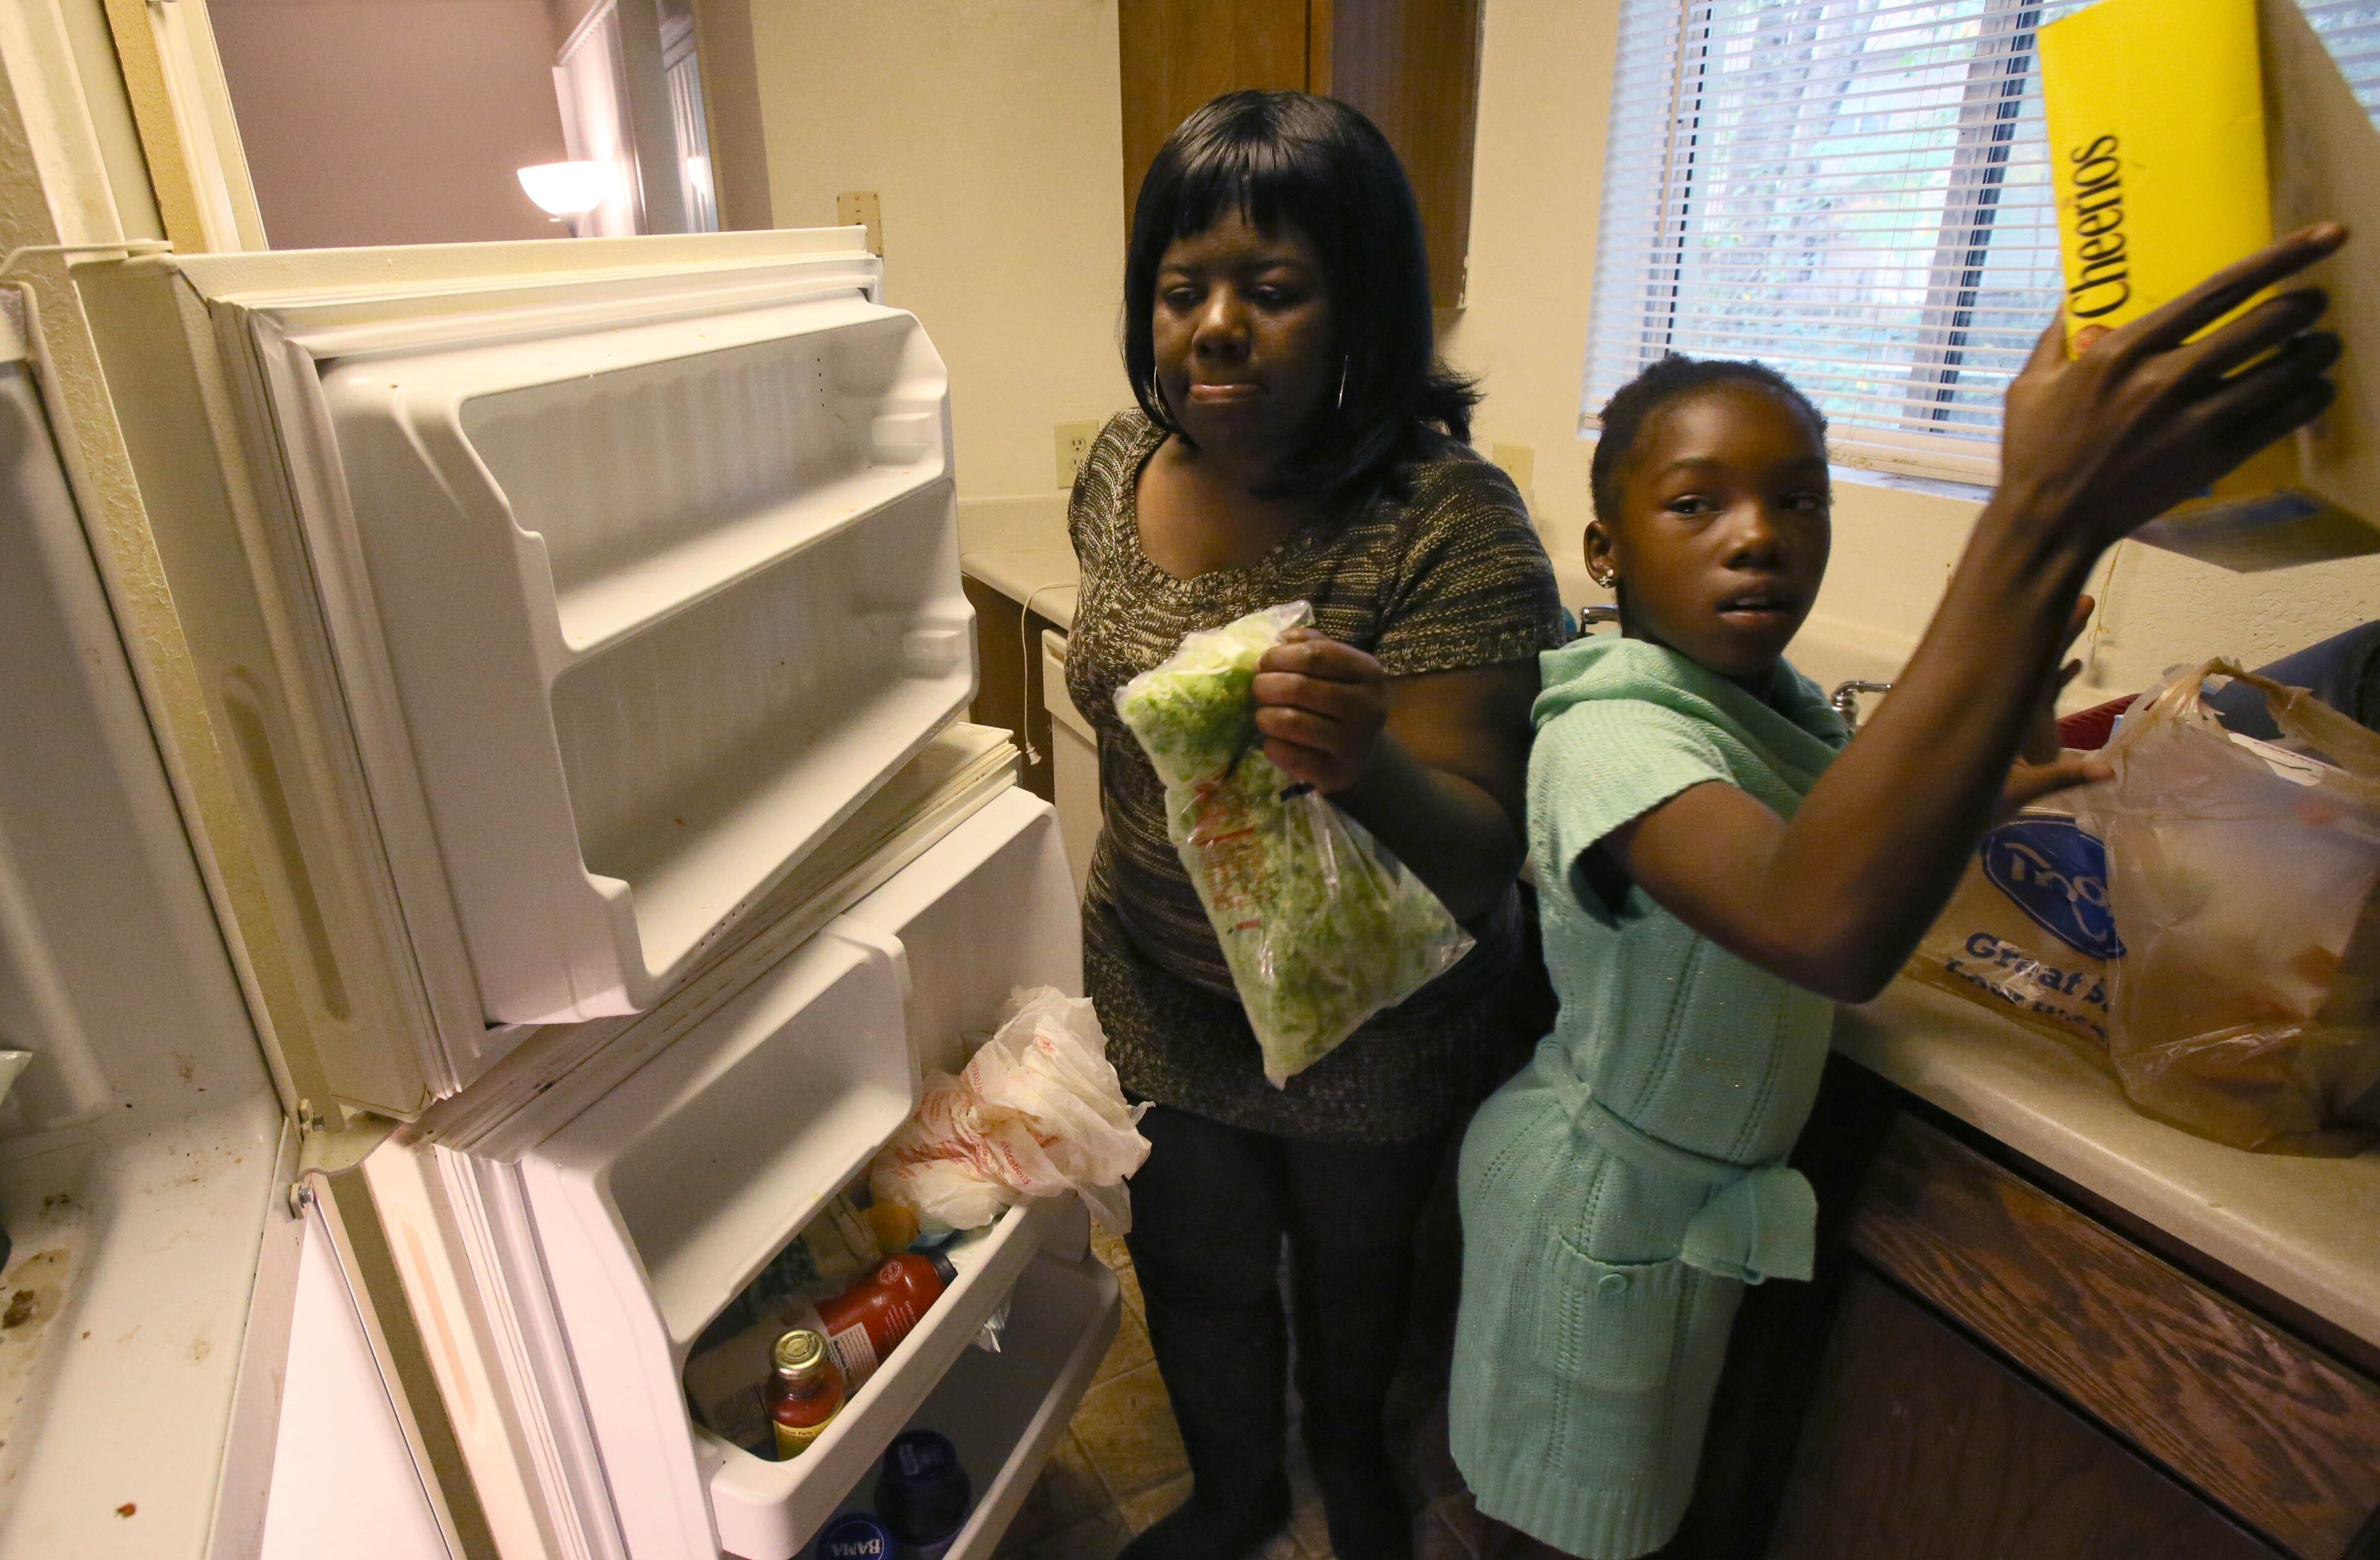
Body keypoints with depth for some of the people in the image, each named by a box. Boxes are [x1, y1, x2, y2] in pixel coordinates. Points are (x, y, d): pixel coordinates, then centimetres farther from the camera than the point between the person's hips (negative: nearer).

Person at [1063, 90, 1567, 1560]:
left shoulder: (1454, 527, -26)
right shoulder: (1126, 463, -8)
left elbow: (1478, 856, -26)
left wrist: (1368, 762, -48)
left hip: (1372, 1015, -4)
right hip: (1164, 984, 5)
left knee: (1357, 1261, 24)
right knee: (1200, 1270, 24)